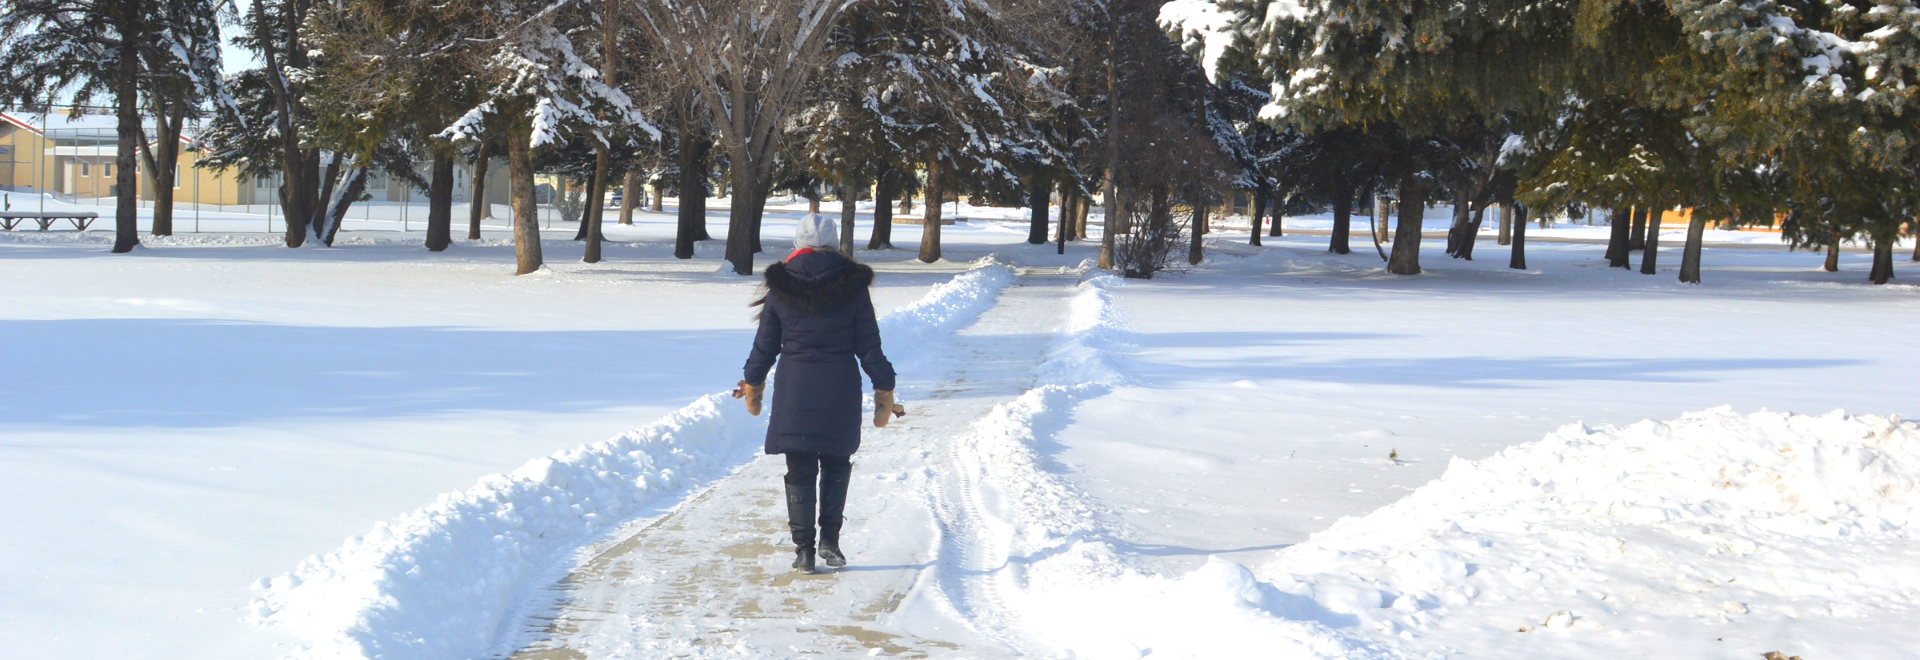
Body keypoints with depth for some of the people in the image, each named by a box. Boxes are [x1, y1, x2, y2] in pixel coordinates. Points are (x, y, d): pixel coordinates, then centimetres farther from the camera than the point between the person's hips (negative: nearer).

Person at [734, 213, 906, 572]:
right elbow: (869, 346, -1)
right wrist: (884, 393, 8)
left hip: (794, 391, 0)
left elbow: (765, 345, 6)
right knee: (836, 465, 17)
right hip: (840, 391, 0)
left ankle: (803, 548, 4)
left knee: (800, 471, 7)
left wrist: (752, 384, 21)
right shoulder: (852, 287, -2)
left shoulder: (781, 287, 0)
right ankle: (830, 539, 7)